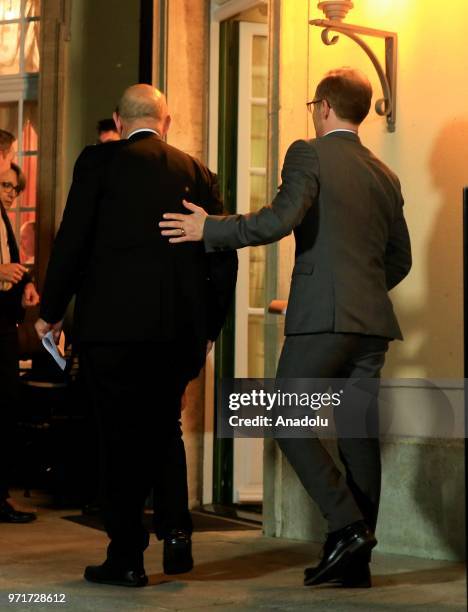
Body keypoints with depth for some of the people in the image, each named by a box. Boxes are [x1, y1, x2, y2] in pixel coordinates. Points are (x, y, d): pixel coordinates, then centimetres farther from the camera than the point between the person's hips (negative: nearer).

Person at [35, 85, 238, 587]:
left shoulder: (100, 161, 0)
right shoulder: (196, 172, 10)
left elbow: (72, 240, -5)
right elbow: (223, 256, 9)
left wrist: (51, 312, 5)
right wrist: (208, 328, 17)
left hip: (114, 322, -4)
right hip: (181, 328, 4)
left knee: (120, 434, 4)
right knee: (165, 427, 21)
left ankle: (126, 557, 8)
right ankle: (175, 531, 10)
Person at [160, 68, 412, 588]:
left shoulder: (308, 154, -3)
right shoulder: (384, 175, 18)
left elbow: (281, 218, -18)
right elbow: (400, 259, 21)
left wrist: (209, 228, -9)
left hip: (322, 316, -7)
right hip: (372, 321, 7)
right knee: (357, 432, 7)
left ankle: (347, 525, -12)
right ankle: (355, 558, 10)